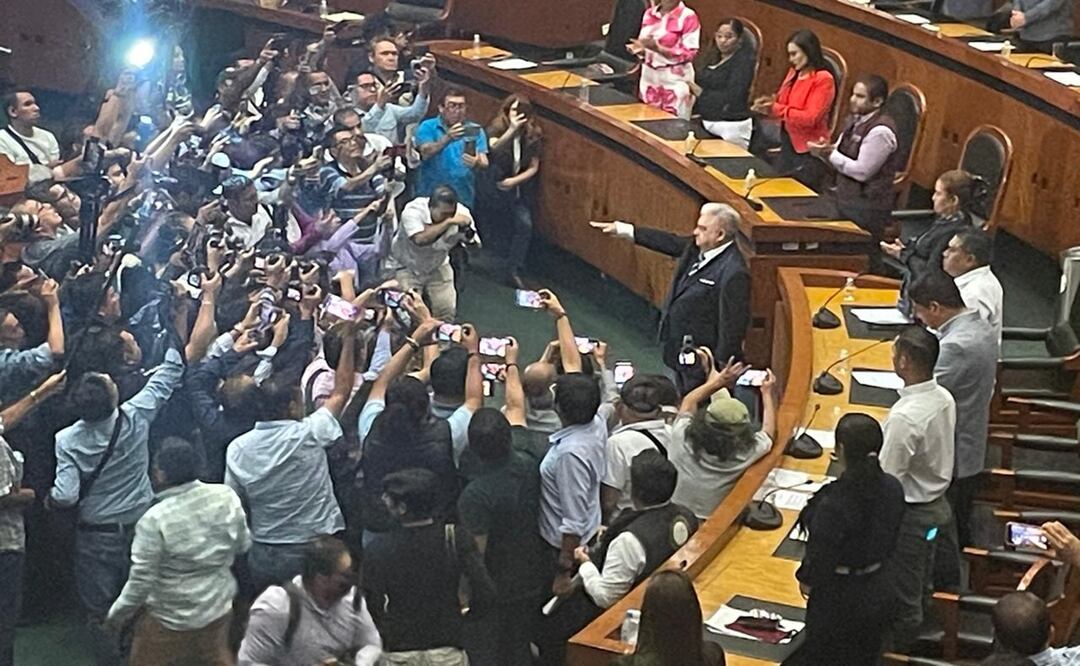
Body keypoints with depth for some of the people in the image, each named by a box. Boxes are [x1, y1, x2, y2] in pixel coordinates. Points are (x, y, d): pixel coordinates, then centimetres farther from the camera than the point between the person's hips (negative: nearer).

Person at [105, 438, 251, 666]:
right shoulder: (226, 497, -13)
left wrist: (117, 612, -3)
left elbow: (142, 579, -19)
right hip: (219, 605, 5)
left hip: (172, 618, -5)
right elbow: (243, 544, 1)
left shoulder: (154, 520, -26)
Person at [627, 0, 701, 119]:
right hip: (649, 77, 5)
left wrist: (657, 48, -20)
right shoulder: (649, 13, 10)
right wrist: (639, 48, -6)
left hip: (675, 79, -5)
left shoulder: (688, 16, -8)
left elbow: (689, 53, -11)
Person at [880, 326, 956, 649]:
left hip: (910, 513, -8)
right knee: (921, 578, 27)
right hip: (936, 502, 8)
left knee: (902, 586, 14)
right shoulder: (944, 398, -7)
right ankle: (915, 622, 46)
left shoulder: (904, 417, -33)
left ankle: (900, 641, 31)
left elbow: (886, 479, -26)